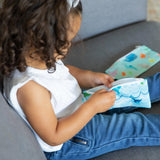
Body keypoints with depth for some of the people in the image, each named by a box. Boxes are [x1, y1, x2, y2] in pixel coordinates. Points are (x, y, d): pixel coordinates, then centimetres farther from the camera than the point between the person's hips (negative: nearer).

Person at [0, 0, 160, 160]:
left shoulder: (41, 57, -14)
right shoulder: (29, 88, -40)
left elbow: (62, 71, 11)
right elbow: (54, 137, -32)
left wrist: (90, 77, -6)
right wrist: (92, 107, -32)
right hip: (65, 145, -8)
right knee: (135, 125, -7)